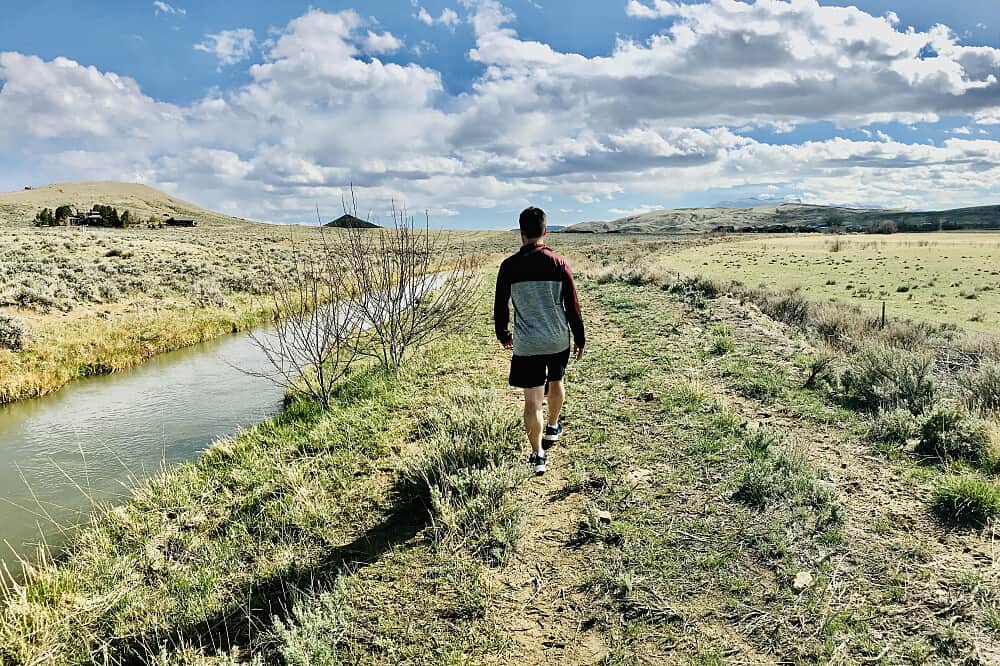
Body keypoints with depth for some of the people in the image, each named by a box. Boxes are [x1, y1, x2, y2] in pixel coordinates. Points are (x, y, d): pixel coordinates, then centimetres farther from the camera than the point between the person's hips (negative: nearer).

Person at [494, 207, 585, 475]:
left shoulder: (509, 266, -6)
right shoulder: (558, 263, -7)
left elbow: (500, 305, 2)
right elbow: (572, 305, -4)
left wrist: (502, 334, 19)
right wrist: (580, 337, 8)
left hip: (526, 343, -2)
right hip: (559, 340, 2)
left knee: (532, 400, 2)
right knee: (556, 382, 27)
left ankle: (538, 456, 6)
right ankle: (552, 428, 47)